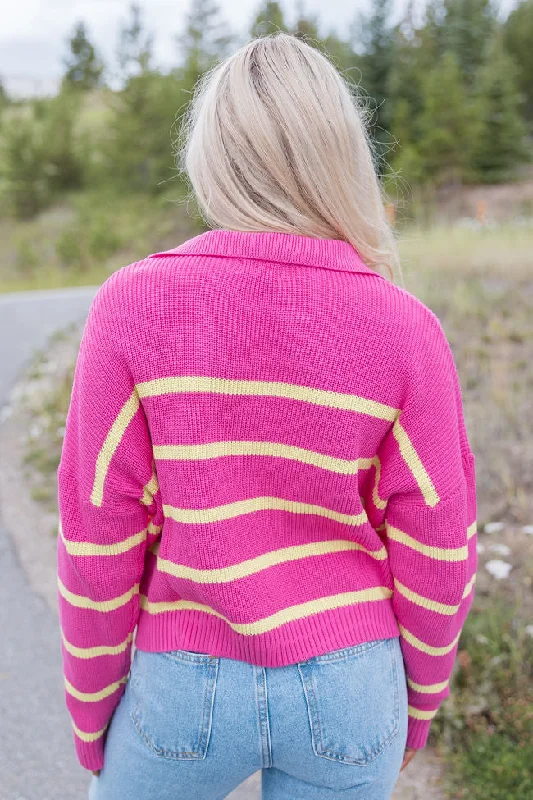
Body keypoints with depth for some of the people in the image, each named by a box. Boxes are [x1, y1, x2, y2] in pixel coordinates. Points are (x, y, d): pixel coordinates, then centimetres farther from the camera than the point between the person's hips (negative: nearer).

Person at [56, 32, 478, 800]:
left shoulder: (134, 306, -17)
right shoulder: (407, 329, -14)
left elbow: (101, 541, -12)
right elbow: (435, 557, -8)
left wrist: (91, 707, 6)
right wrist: (415, 704, 11)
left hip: (188, 686, 0)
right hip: (344, 688, 1)